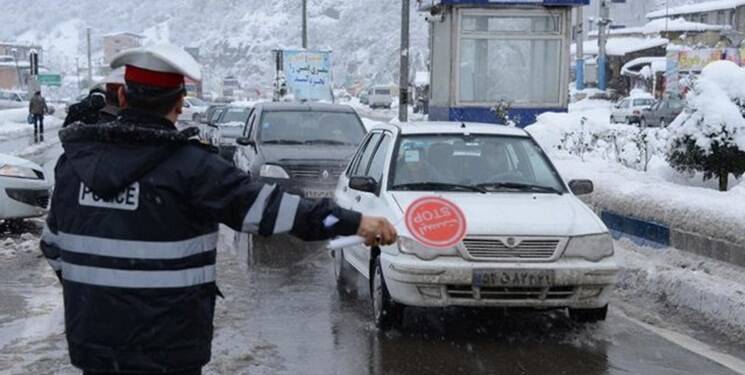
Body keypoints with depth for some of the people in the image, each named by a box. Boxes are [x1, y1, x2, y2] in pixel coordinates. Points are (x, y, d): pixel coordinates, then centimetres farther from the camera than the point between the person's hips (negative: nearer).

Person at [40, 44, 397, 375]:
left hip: (90, 342, 5)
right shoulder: (188, 166, -14)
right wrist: (353, 222, -15)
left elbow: (53, 244, 12)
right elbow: (263, 206, -18)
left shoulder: (75, 158, 2)